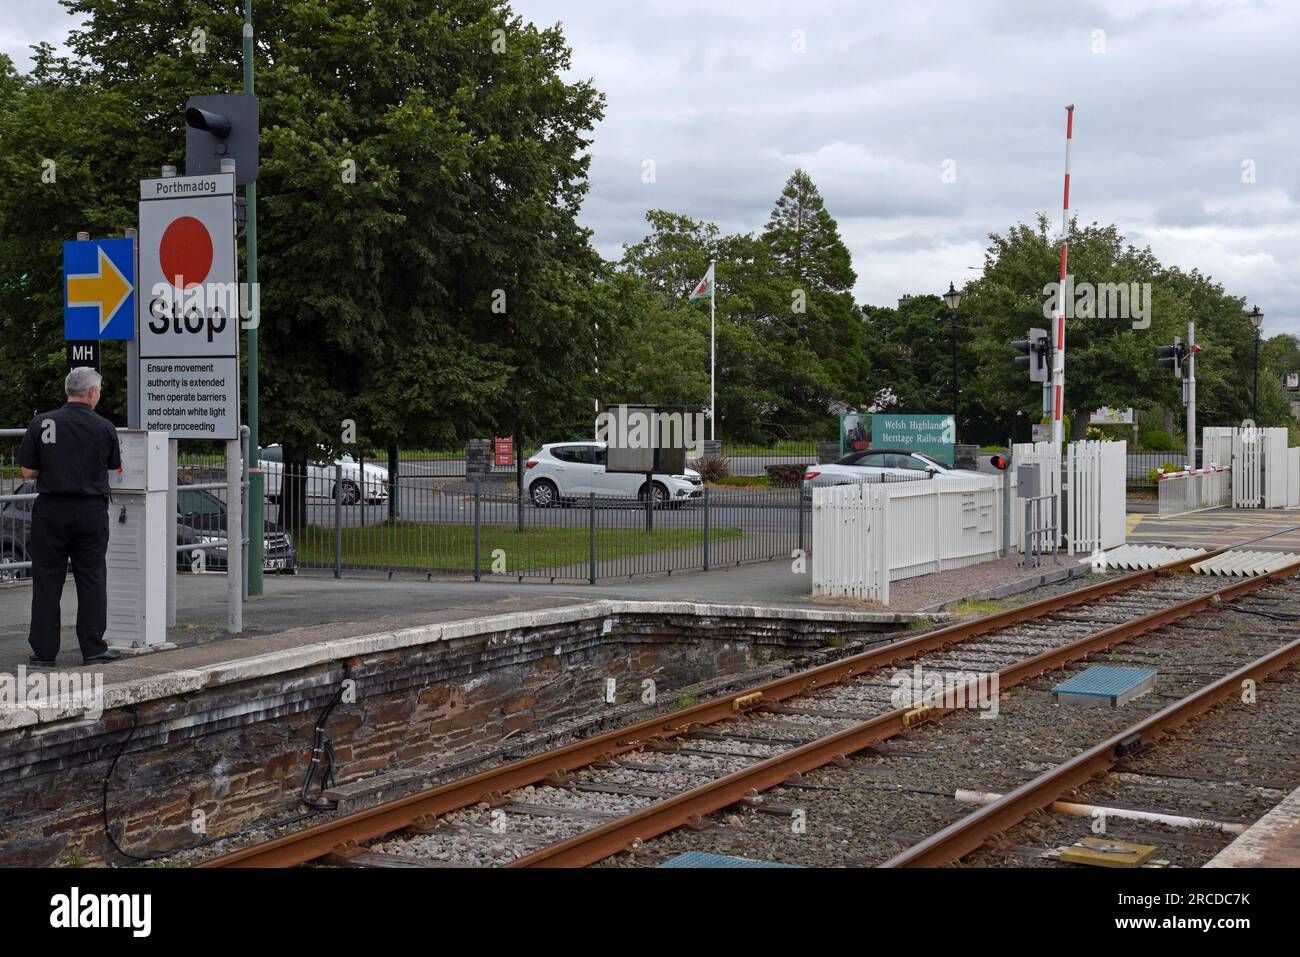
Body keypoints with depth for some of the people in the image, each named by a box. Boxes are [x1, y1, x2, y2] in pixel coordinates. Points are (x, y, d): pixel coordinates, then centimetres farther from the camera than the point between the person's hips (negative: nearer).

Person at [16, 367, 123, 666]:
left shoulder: (42, 423, -5)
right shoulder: (104, 428, -4)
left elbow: (27, 472, -4)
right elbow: (114, 467, 8)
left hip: (51, 510, 0)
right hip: (91, 511, 0)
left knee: (47, 580, 6)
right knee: (91, 579, 8)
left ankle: (44, 652, 7)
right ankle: (93, 647, 9)